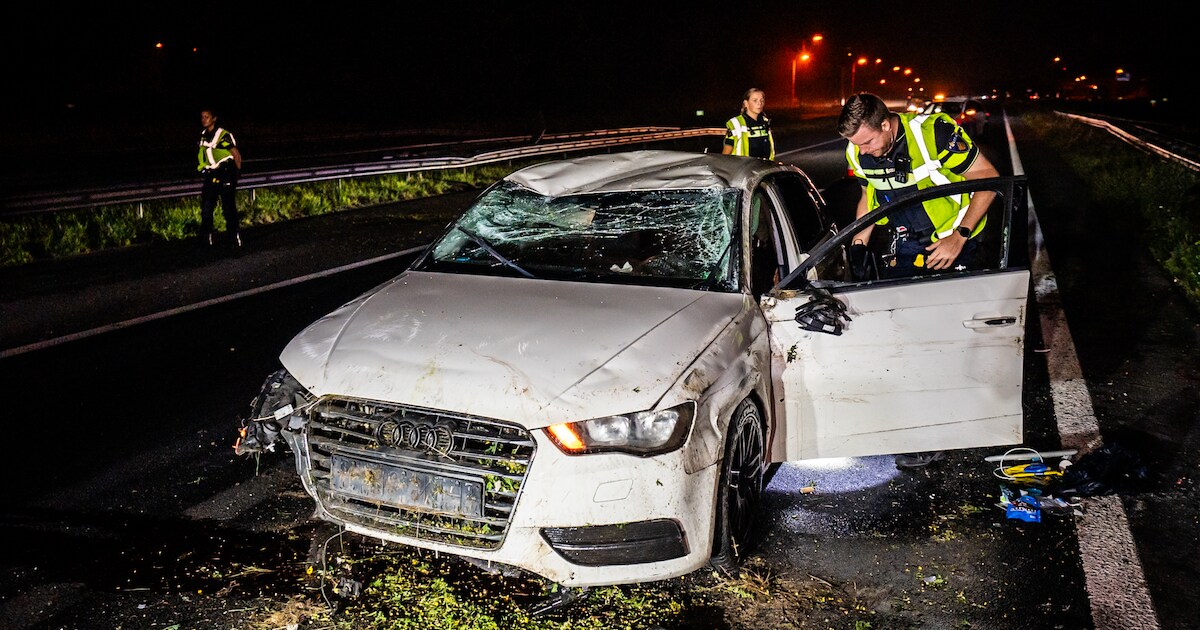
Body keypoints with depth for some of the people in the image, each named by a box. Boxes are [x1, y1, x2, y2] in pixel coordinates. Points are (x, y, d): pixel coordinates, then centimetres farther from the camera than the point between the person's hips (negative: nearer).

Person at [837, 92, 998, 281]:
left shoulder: (933, 132, -23)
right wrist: (859, 243, 1)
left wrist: (959, 237, -21)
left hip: (952, 240, -4)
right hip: (903, 244, 4)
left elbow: (989, 178, -17)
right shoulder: (856, 153, -6)